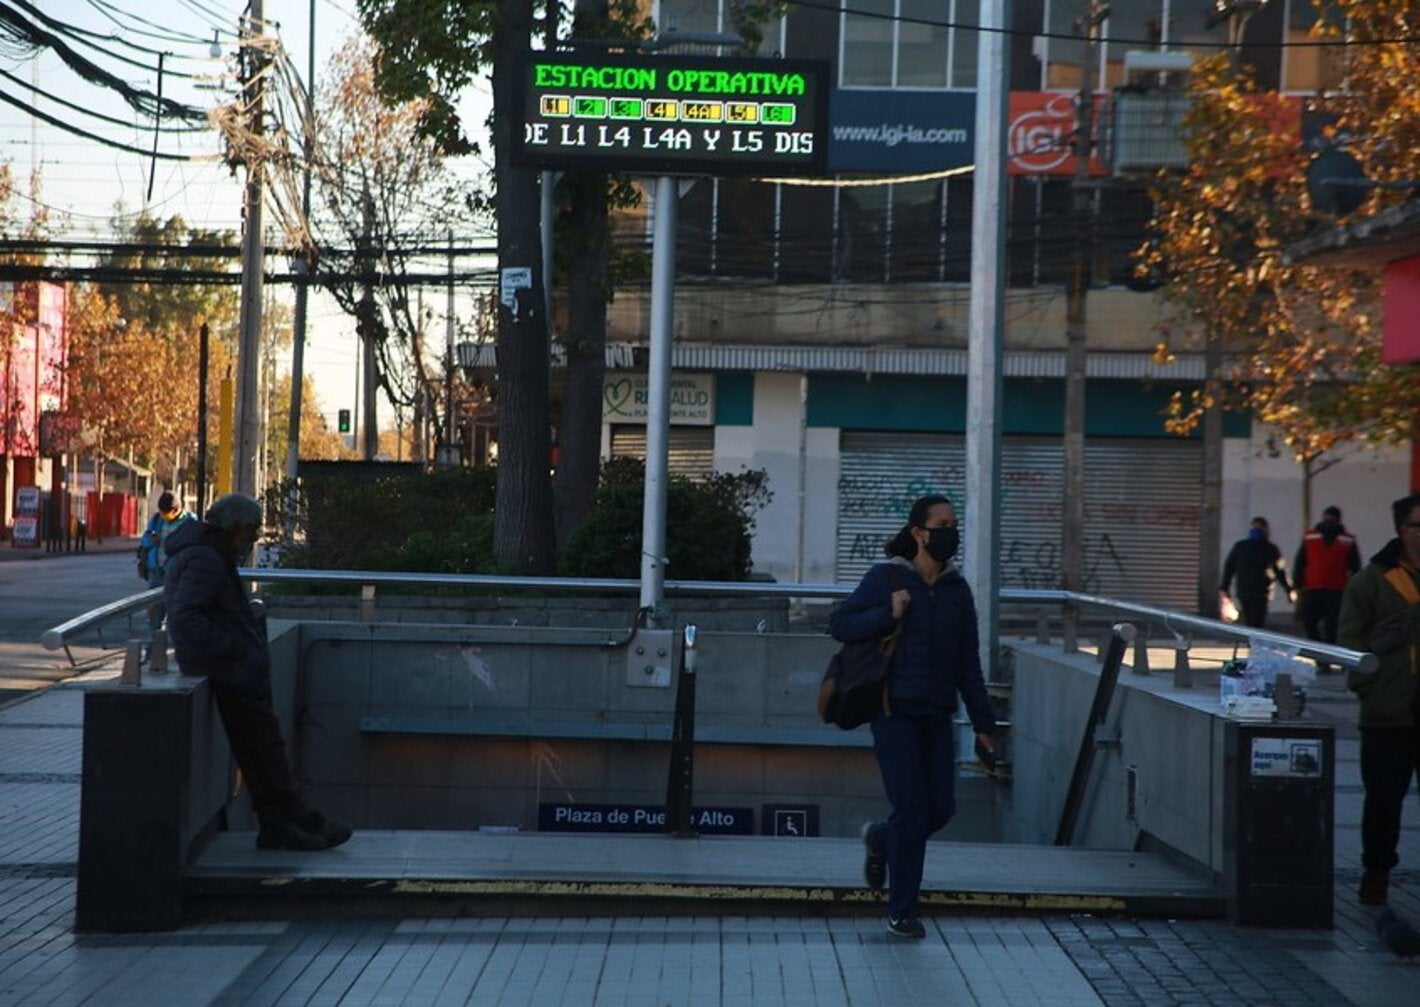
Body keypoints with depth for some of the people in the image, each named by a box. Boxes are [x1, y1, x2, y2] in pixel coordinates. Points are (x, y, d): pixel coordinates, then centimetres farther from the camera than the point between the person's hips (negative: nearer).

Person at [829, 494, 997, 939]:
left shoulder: (957, 589, 10)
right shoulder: (886, 578, -3)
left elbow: (968, 665, 13)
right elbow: (839, 624, -4)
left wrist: (983, 724, 10)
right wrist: (887, 615, -17)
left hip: (937, 717, 5)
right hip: (894, 713, -5)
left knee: (941, 808, 0)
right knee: (912, 807, -9)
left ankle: (881, 838, 32)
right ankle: (902, 912, 5)